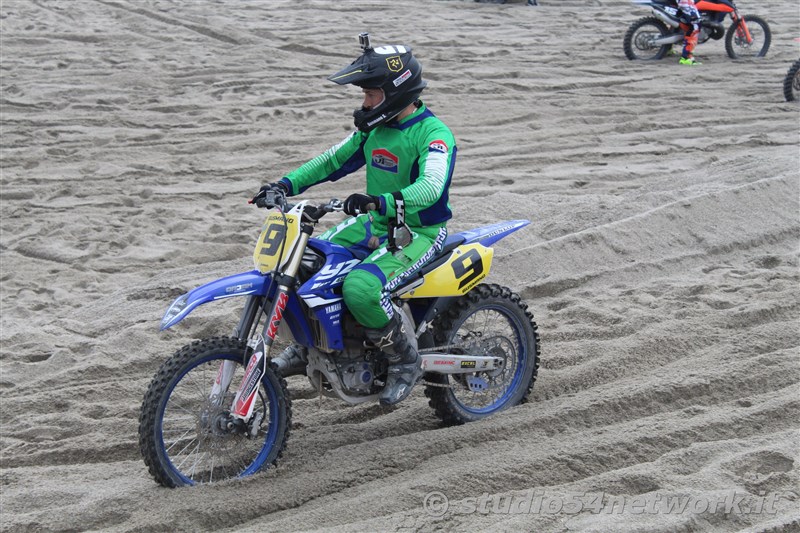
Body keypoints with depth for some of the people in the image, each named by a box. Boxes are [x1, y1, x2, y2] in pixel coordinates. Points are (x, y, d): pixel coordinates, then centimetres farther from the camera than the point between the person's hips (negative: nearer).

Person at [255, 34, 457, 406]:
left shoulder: (434, 134, -19)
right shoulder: (375, 127, 6)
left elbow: (430, 187, -35)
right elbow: (334, 160, 13)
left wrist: (384, 202, -53)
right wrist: (287, 184, -1)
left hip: (420, 233, -8)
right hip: (377, 224, 8)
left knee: (360, 288, -33)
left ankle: (406, 361, -10)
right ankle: (308, 347, 17)